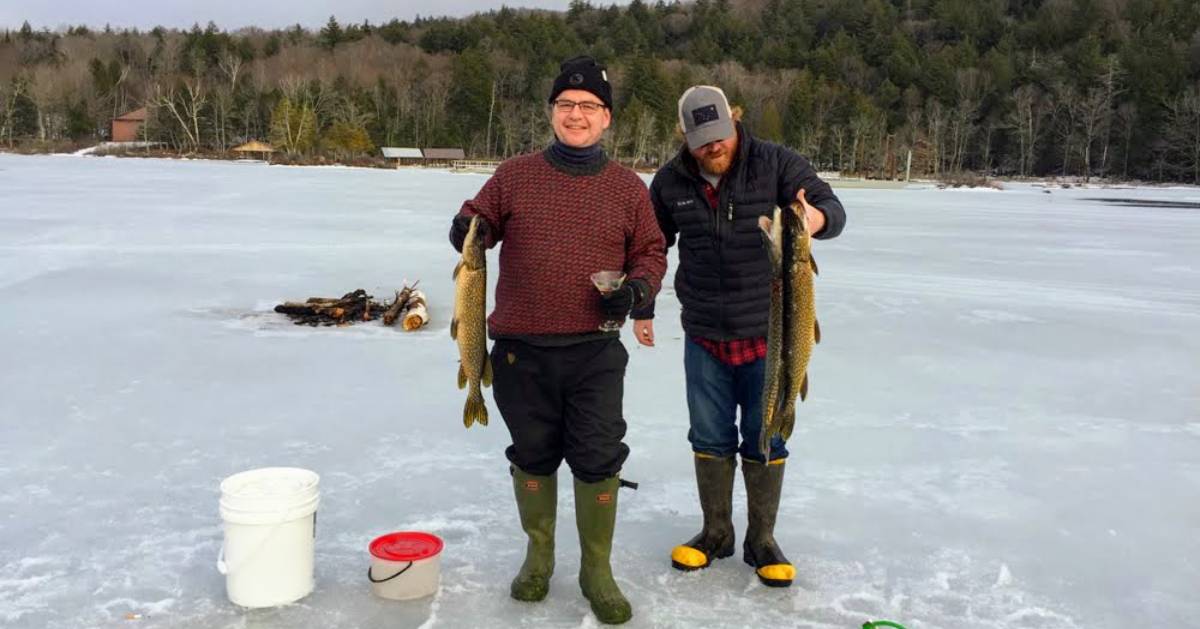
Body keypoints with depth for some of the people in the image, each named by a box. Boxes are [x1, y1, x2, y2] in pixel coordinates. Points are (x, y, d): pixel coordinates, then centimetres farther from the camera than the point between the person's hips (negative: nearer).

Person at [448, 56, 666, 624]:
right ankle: (539, 554, 35)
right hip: (521, 350, 1)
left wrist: (636, 289, -10)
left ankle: (597, 570, 21)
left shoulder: (627, 187, 4)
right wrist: (466, 231, -12)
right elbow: (478, 220, 11)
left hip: (595, 351, 0)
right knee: (533, 455, 14)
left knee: (598, 460, 2)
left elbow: (650, 253, 10)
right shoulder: (514, 176, 3)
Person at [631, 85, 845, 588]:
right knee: (711, 438, 11)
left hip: (768, 335, -2)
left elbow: (831, 207, -12)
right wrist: (642, 309, 11)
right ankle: (716, 532, 28)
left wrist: (817, 217, -36)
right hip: (704, 337, 2)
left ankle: (761, 539, 23)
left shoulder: (776, 164, -8)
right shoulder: (670, 182, 0)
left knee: (765, 440, 7)